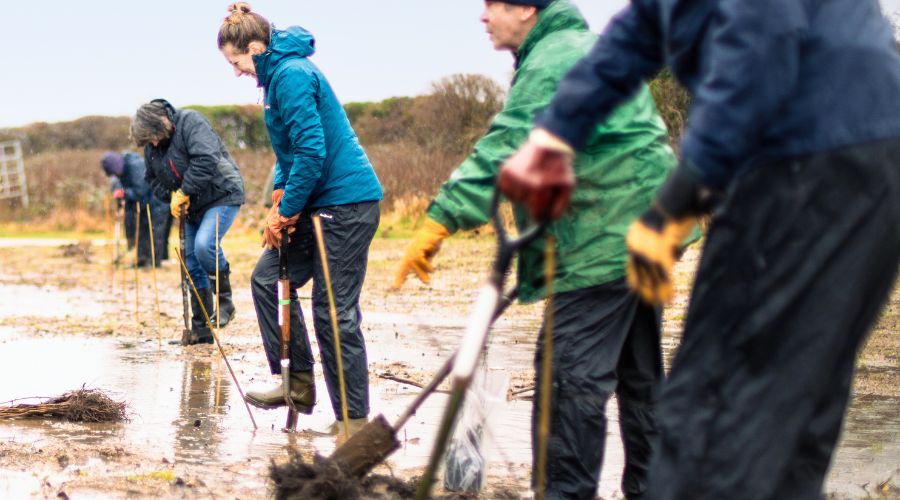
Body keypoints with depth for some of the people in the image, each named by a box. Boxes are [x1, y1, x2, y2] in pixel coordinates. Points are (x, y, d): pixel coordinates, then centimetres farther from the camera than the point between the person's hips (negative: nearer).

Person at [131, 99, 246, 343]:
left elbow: (206, 160, -31)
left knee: (204, 245, -30)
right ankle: (201, 330, 14)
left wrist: (183, 192, -25)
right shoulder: (151, 145, 3)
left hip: (222, 196, -8)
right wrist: (172, 197, -8)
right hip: (192, 206, 8)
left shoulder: (191, 122, -20)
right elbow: (153, 179, 11)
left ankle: (225, 301, -9)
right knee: (193, 265, 6)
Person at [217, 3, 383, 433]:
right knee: (268, 279, 10)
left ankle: (354, 419, -1)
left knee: (335, 311, -7)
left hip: (346, 202, -11)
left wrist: (286, 212, -13)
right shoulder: (279, 73, 15)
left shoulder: (291, 75, -16)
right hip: (320, 202, 11)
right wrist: (279, 199, 9)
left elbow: (312, 151, -22)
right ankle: (298, 383, 13)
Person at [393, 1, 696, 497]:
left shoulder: (553, 62, -14)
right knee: (639, 372, 15)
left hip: (605, 241, -11)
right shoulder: (583, 47, 21)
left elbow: (506, 151, -25)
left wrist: (440, 220, -29)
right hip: (642, 231, 11)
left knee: (573, 372, -10)